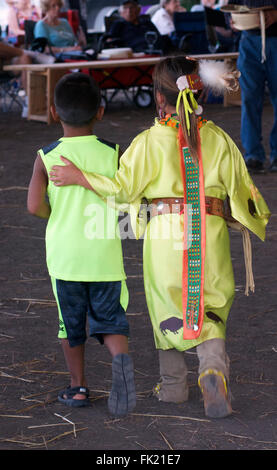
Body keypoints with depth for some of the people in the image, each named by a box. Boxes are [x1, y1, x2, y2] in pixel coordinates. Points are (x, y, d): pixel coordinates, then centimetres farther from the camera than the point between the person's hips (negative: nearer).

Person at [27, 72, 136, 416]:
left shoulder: (46, 157, -7)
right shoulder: (111, 153, -4)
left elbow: (35, 206, -14)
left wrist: (55, 215, 6)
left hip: (64, 254, 0)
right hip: (104, 252, 0)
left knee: (71, 321, 15)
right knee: (109, 320, 8)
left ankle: (78, 387, 22)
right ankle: (121, 357, -21)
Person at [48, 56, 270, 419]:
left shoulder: (150, 141, -6)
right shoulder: (218, 139, 2)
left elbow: (124, 187, -6)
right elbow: (241, 189, 7)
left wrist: (79, 177, 2)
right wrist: (260, 220, 24)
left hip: (165, 233, -1)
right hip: (211, 234, 2)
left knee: (168, 307, 13)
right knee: (211, 310, 9)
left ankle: (173, 385, 23)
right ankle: (214, 367, -18)